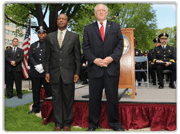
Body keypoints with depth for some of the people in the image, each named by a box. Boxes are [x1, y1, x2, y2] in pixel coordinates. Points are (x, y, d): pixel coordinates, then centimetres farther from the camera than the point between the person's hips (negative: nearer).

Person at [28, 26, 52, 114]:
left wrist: (42, 66, -15)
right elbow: (30, 57, 6)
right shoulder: (33, 45, 17)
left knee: (49, 91, 1)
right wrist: (36, 66, -10)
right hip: (35, 73, 4)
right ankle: (36, 108, 20)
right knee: (35, 91, 9)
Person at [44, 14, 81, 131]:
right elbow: (47, 56, 11)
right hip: (54, 74, 2)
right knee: (56, 99, 7)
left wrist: (77, 73, -2)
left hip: (68, 73, -2)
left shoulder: (74, 36, 5)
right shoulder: (50, 36, 11)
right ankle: (58, 124, 19)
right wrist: (47, 72, 4)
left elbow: (77, 56, 3)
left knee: (68, 100, 4)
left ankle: (67, 124, 18)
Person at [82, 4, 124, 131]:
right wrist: (94, 60, -11)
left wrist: (112, 57, -11)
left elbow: (120, 44, 4)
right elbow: (86, 47, 4)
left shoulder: (115, 27, 13)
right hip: (95, 68, 0)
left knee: (113, 97, 6)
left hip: (112, 67, 0)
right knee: (94, 97, 6)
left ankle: (114, 123, 21)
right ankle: (93, 123, 21)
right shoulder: (88, 28, 12)